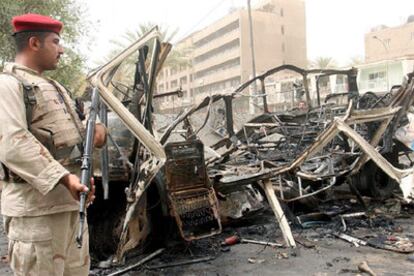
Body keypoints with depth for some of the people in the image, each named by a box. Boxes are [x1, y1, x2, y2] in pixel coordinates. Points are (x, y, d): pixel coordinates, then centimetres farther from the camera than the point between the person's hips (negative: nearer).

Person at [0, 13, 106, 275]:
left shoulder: (54, 86, 22)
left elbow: (72, 131, 26)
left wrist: (97, 128, 3)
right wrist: (64, 178, -27)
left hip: (71, 198, 9)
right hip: (36, 201, -9)